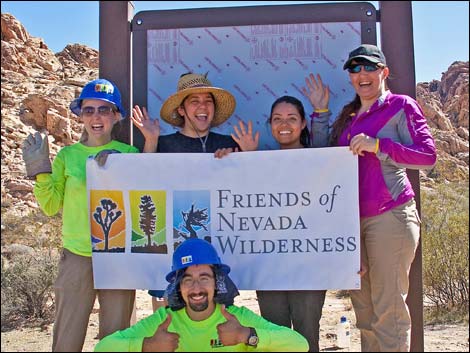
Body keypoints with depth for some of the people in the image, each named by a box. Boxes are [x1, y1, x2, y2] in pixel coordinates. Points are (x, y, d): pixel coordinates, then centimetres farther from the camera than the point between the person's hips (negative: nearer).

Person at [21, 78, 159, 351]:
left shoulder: (129, 154, 3)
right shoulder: (68, 155, 4)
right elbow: (51, 206, 6)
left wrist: (150, 146, -8)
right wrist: (39, 168, -7)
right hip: (77, 257, 0)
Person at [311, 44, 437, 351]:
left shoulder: (401, 105, -1)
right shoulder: (349, 115, 18)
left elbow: (428, 155, -10)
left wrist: (377, 145, -18)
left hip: (389, 215, -6)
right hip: (353, 219, 7)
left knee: (389, 309, -5)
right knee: (364, 308, 13)